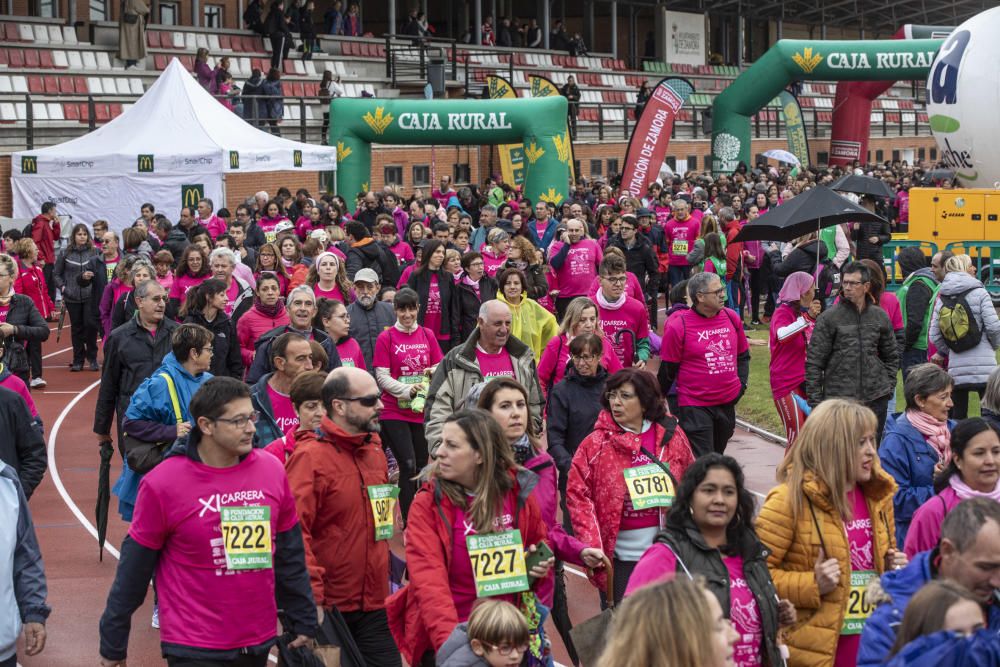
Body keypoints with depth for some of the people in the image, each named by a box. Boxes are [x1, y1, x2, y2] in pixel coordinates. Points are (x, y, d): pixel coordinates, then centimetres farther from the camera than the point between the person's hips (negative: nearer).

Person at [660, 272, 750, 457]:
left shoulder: (731, 318, 3)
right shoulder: (678, 326, -13)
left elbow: (743, 355, 18)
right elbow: (668, 369, -4)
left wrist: (742, 383, 4)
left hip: (727, 404, 5)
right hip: (695, 407, -5)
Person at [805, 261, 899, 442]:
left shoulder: (880, 317, 8)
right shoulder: (828, 318, -3)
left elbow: (892, 355, 21)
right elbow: (814, 362, -3)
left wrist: (888, 385, 8)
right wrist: (815, 401, -7)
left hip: (876, 399, 3)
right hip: (839, 398, -3)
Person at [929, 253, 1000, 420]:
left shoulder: (941, 298, 7)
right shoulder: (978, 293, -5)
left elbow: (934, 335, 2)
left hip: (956, 369, 4)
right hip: (984, 368, -4)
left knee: (957, 417, 10)